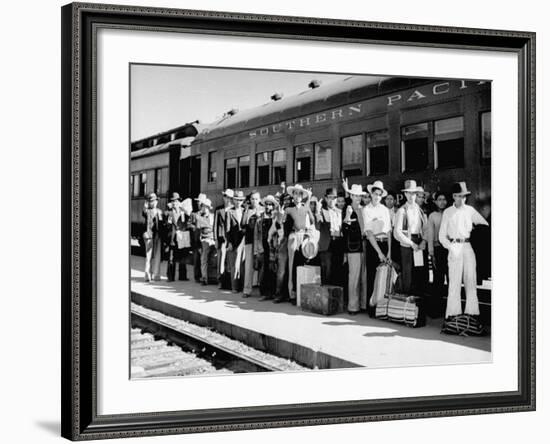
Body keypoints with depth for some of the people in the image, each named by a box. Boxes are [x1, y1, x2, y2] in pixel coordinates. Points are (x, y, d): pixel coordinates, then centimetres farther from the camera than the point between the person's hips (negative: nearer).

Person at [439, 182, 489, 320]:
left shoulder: (470, 210, 10)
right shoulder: (447, 212, 6)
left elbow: (485, 225, 14)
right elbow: (442, 236, 5)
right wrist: (451, 247, -10)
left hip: (468, 247, 2)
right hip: (454, 247, -2)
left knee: (470, 279, 1)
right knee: (454, 281, -5)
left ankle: (471, 311, 5)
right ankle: (453, 312, -3)